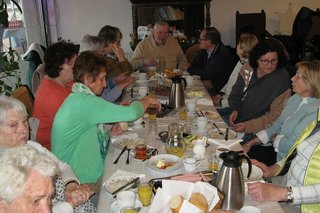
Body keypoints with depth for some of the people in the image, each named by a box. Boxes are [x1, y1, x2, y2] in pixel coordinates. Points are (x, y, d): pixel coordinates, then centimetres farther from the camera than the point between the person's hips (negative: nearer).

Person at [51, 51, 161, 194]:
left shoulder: (76, 99, 10)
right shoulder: (84, 102, -24)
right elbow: (131, 113, -28)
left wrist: (109, 134, 2)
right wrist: (146, 101, -7)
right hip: (85, 182, -9)